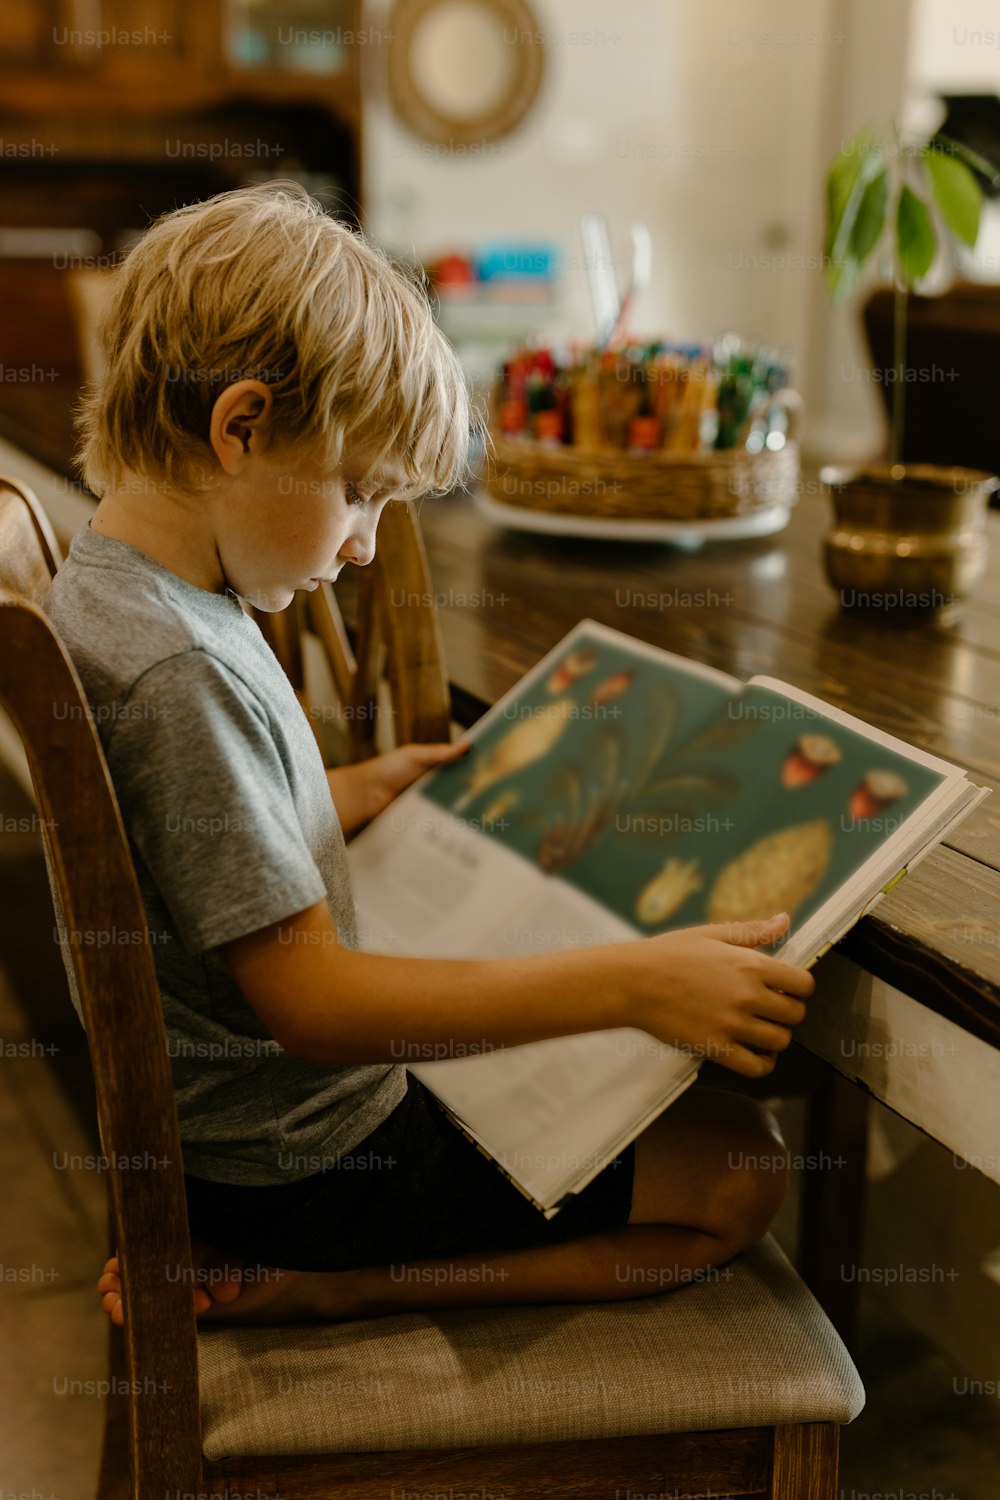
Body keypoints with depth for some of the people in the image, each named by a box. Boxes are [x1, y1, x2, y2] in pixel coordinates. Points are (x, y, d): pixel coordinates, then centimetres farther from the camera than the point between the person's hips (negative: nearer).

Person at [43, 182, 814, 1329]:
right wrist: (630, 983, -29)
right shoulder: (179, 669, -29)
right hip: (296, 1160, -10)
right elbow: (308, 998, -28)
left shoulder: (109, 586, 1)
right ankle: (303, 1286, -5)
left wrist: (359, 792, 12)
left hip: (216, 1101, 10)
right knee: (736, 1172, -3)